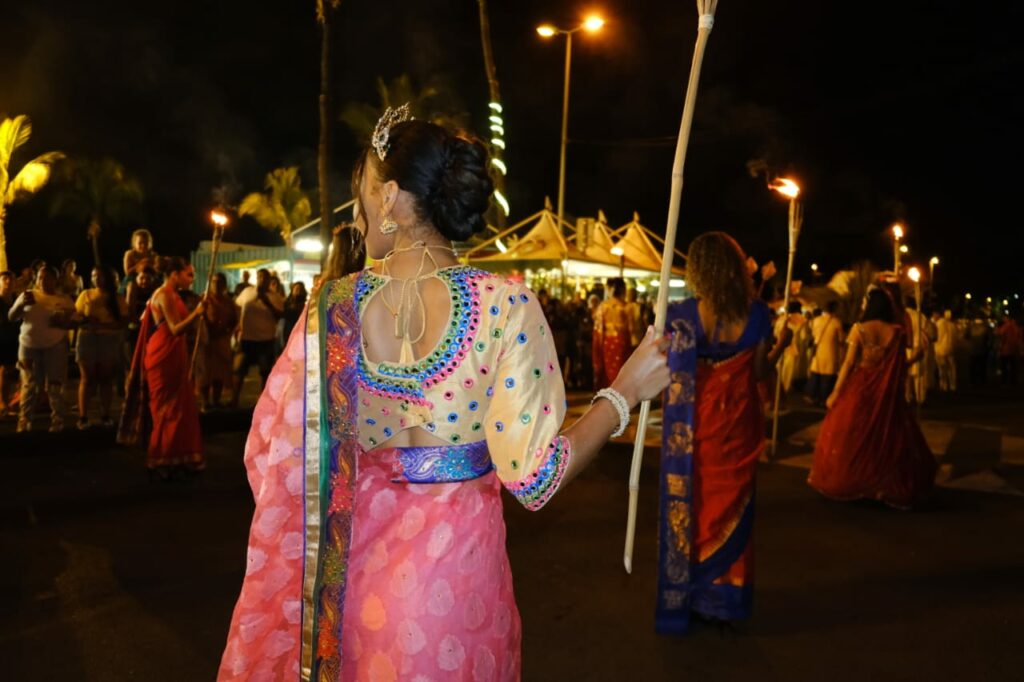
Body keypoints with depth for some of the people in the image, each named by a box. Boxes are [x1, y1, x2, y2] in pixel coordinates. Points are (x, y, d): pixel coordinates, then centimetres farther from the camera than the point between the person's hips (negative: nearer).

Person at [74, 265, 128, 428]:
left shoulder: (117, 298, 4)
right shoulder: (85, 294, 9)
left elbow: (124, 322, -5)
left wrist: (102, 325, -17)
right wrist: (85, 320, -17)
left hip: (110, 341, 0)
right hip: (88, 340, 0)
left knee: (106, 379, 3)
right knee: (87, 379, 0)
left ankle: (105, 416, 7)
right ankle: (83, 417, 0)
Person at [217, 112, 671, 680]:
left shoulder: (333, 306, -11)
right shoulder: (506, 305, -17)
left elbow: (273, 454, -6)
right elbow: (532, 476, -18)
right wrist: (625, 392, -9)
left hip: (352, 565, 2)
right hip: (458, 562, -2)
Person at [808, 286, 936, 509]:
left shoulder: (858, 329, -9)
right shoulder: (898, 331, -3)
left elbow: (849, 363, -11)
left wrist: (835, 393, -7)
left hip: (859, 391, -2)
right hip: (887, 395, 2)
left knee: (850, 437, 10)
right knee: (888, 438, 12)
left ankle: (842, 481, 18)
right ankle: (889, 487, 15)